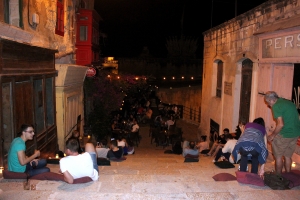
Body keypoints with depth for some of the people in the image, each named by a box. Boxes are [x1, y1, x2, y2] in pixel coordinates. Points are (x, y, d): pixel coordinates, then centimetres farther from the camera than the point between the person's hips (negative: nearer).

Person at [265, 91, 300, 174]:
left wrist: (272, 135, -11)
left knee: (278, 156, 9)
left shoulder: (276, 106, -15)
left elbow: (280, 124, -23)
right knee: (288, 156, 19)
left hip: (284, 135, -8)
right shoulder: (289, 102, 12)